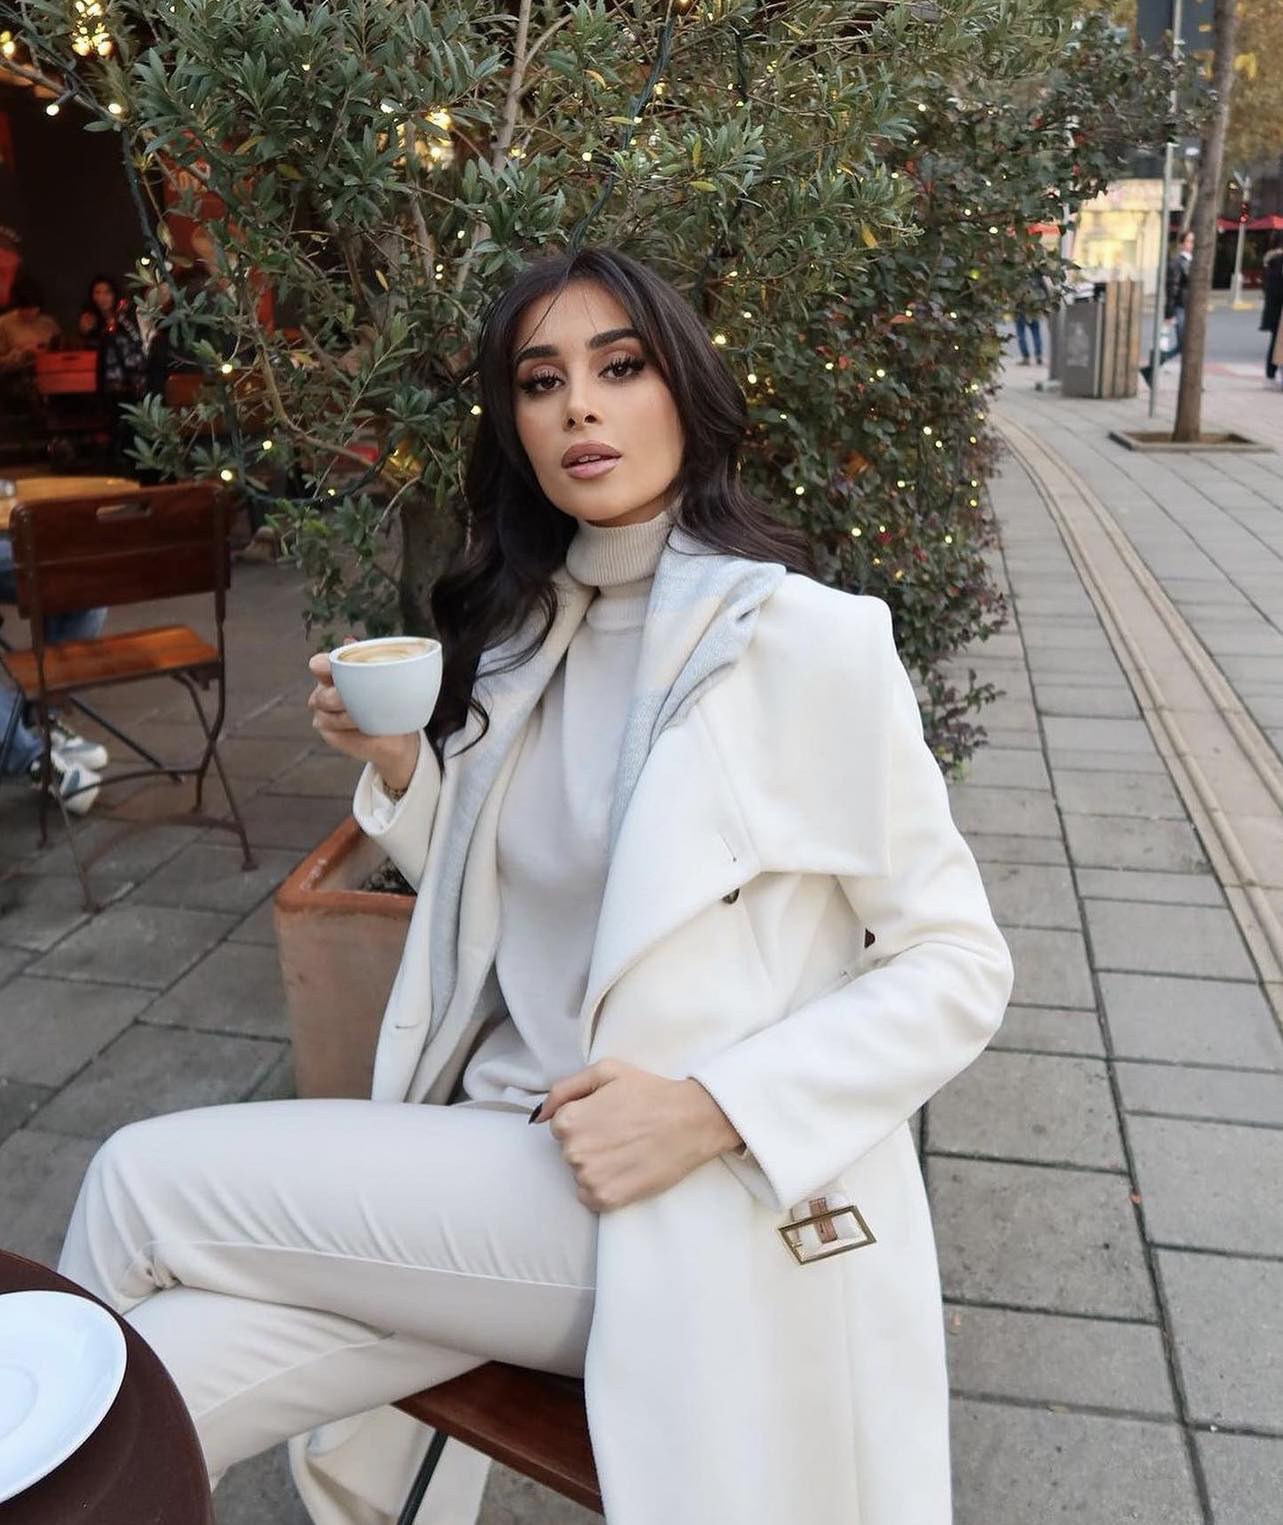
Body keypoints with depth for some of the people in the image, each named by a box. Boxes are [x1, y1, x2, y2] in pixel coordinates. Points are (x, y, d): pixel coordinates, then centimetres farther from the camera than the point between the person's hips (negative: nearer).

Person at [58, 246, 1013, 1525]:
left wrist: (710, 1109, -21)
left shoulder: (806, 640, -12)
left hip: (686, 1205, -5)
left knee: (142, 1183, -12)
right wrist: (399, 769, -2)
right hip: (496, 1145, 5)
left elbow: (958, 967, -9)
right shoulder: (525, 633, 8)